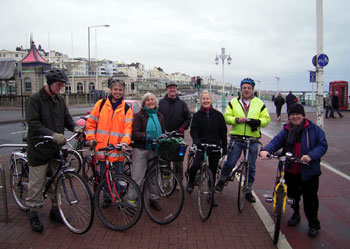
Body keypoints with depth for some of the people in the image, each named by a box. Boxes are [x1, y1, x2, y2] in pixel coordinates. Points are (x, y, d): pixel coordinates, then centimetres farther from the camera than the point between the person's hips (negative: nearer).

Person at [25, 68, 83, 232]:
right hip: (39, 149, -5)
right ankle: (33, 213, 19)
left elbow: (66, 118, 13)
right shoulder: (35, 99, -10)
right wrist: (53, 134, -28)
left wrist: (75, 127, -9)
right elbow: (33, 124, -16)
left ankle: (55, 210, 28)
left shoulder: (60, 100, 10)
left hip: (56, 148, 6)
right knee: (37, 183, 2)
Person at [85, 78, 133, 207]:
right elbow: (91, 122, 9)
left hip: (117, 148, -1)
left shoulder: (126, 108, 4)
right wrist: (91, 138, 0)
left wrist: (124, 143, -16)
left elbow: (128, 127, -2)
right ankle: (107, 198, 27)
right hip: (102, 147, 1)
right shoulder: (101, 104, 5)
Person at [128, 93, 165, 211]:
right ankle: (131, 200, 5)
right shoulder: (139, 115, -1)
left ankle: (154, 199, 26)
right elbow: (134, 133, -11)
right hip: (141, 150, -4)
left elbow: (163, 132, 20)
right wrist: (145, 136, -28)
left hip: (155, 151, 5)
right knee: (137, 177, -5)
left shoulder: (159, 116, 15)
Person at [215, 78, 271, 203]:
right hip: (236, 138, -1)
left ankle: (248, 191, 23)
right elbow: (226, 117, 2)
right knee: (229, 163, 1)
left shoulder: (259, 103, 7)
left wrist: (258, 122, -15)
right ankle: (221, 181, 29)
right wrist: (236, 120, -16)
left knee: (251, 167, 8)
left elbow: (266, 119, 6)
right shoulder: (234, 102, 6)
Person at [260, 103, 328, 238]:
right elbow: (276, 141, -6)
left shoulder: (313, 129, -4)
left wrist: (311, 155, -24)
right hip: (290, 171, 3)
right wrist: (266, 150, -26)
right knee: (293, 195, 18)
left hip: (309, 171, -3)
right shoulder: (286, 130, 4)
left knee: (310, 199, 4)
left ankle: (313, 224, 23)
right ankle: (296, 214, 44)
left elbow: (323, 145, -8)